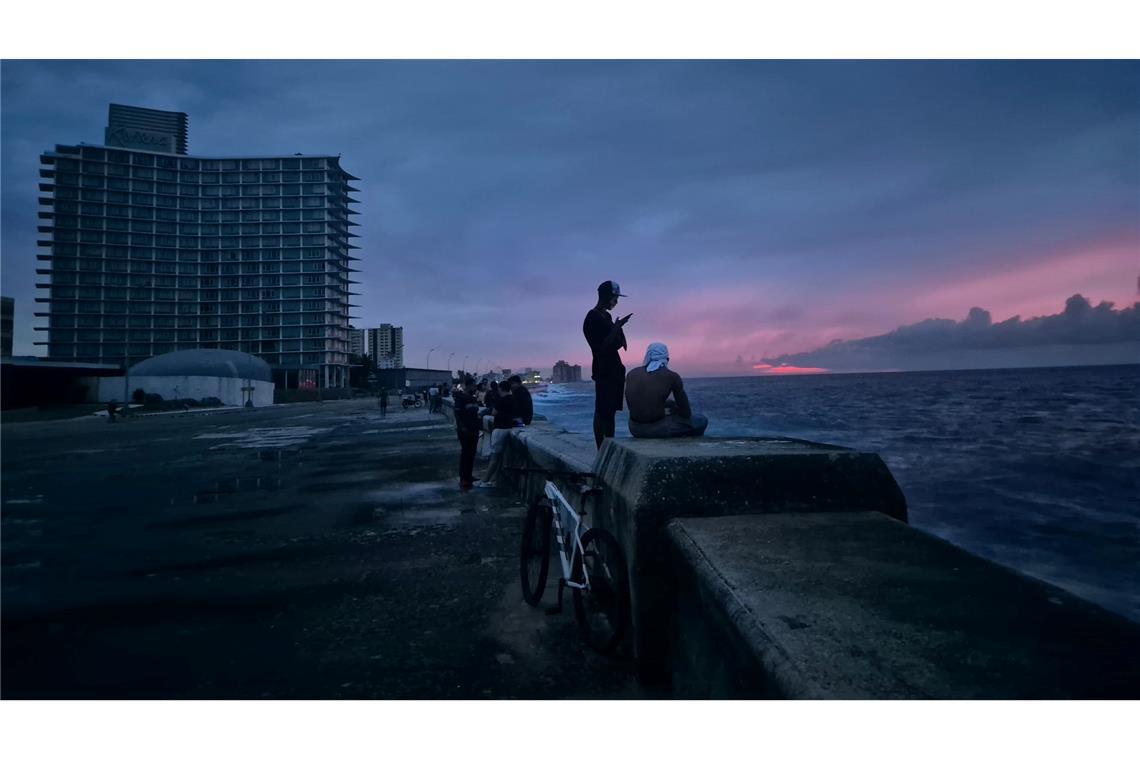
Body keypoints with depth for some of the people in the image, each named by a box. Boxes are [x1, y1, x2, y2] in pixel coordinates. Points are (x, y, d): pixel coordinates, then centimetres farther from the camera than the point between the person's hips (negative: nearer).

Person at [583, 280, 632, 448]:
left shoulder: (606, 316, 16)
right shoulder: (592, 318, -12)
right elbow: (602, 346, -19)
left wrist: (618, 329, 3)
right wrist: (617, 328, -18)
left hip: (614, 369, 9)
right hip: (603, 371, -9)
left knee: (611, 410, 9)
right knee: (602, 411, -8)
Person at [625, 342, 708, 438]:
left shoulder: (631, 373, 7)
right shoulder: (672, 376, -4)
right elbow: (686, 413, 1)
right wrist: (674, 409, 23)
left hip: (635, 429, 5)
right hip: (657, 429, -5)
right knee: (702, 420, 17)